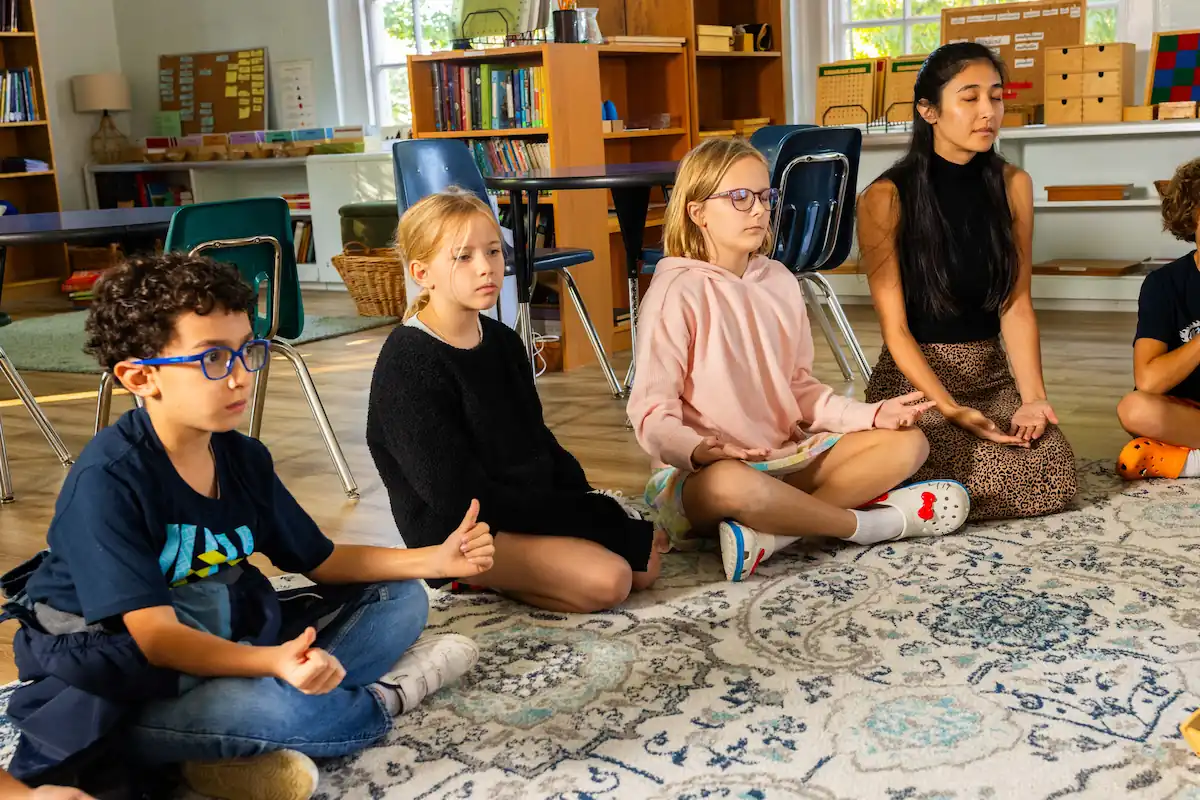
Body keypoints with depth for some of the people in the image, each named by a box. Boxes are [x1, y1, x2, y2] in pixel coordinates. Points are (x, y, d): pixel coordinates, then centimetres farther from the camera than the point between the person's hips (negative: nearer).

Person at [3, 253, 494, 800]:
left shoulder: (243, 459, 0)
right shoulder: (108, 479, -23)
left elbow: (322, 561, 8)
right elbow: (158, 637, -27)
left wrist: (434, 560, -7)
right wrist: (274, 663, -45)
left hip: (221, 647, 8)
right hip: (123, 690, -8)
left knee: (400, 598, 6)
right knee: (273, 706, -38)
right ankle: (391, 693, -4)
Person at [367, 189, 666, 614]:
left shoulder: (503, 342, 7)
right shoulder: (406, 365, -19)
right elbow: (458, 496, -21)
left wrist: (590, 503, -3)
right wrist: (594, 517, -20)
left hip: (533, 508, 9)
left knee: (645, 565, -1)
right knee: (605, 581, -23)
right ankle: (485, 577, -2)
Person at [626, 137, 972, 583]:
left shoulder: (780, 282, 10)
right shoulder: (678, 292, -11)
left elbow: (800, 389, 15)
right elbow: (652, 412, -15)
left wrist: (871, 414, -1)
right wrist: (697, 451, -36)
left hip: (786, 455, 8)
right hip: (698, 475, -7)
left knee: (907, 444, -7)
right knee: (732, 484, -43)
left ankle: (767, 535, -25)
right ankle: (871, 522, -16)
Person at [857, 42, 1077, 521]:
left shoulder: (1013, 186, 3)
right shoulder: (886, 199, -10)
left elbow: (1017, 305, -1)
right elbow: (895, 327, -13)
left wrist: (1032, 397, -15)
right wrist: (951, 409, -24)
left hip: (991, 372, 4)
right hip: (913, 375, -4)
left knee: (1054, 476, -21)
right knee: (976, 480, -28)